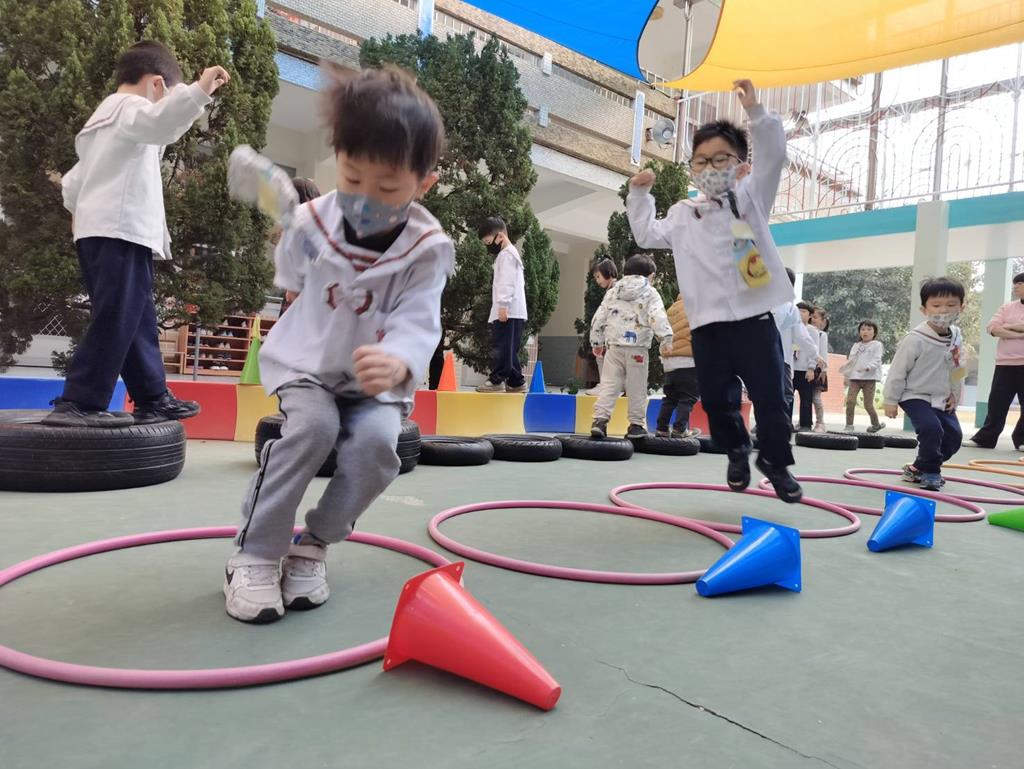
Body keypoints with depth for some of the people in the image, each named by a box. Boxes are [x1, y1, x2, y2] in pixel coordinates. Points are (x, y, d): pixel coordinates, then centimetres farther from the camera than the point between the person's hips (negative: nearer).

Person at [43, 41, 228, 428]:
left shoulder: (99, 120, 31)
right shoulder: (131, 107, 0)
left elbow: (71, 182, 32)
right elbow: (161, 122, -27)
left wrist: (79, 210, 46)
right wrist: (199, 90, -35)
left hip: (96, 230, 10)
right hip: (120, 230, -10)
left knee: (137, 319, 11)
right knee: (115, 319, -15)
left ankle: (153, 398, 15)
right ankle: (77, 404, -18)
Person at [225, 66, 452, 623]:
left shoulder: (428, 249, -18)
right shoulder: (310, 223, -12)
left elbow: (418, 323, -31)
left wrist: (398, 364, -51)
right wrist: (316, 333, 8)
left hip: (377, 379, 0)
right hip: (306, 363, 0)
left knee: (377, 441, -26)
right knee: (314, 425, -28)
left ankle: (315, 542, 0)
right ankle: (255, 553, -11)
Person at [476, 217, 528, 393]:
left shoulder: (507, 254, -5)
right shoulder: (510, 254, 28)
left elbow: (507, 282, -17)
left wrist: (502, 305, -22)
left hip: (508, 310, -10)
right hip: (513, 311, 10)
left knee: (503, 346, -12)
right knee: (510, 348, 9)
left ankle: (497, 380, -13)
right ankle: (516, 382, 9)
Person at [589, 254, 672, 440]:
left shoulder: (612, 292, 16)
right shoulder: (650, 293, 4)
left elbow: (599, 318, 15)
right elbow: (658, 316, -12)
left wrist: (597, 342, 22)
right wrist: (666, 339, -16)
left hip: (614, 346, 3)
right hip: (637, 348, -3)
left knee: (609, 385, 2)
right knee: (637, 388, 4)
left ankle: (599, 421, -9)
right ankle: (636, 425, 8)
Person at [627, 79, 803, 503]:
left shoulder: (751, 196, 9)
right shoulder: (683, 213, 15)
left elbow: (774, 155, -4)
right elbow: (647, 235, 13)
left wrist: (755, 112, -13)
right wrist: (639, 195, 9)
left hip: (754, 317, -2)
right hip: (708, 324, 2)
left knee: (769, 395, 2)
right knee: (716, 399, 7)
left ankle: (776, 460, 22)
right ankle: (737, 452, 32)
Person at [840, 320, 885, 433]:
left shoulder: (877, 345, 4)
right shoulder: (856, 345, 19)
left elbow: (876, 360, -10)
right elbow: (850, 361, 22)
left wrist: (867, 367, -29)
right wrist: (846, 376, 17)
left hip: (869, 378, -4)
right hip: (855, 377, 4)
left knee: (868, 405, -3)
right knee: (850, 401, -11)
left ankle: (876, 424, 21)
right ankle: (849, 426, -4)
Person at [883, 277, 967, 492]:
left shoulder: (957, 337, 0)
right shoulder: (916, 339, -20)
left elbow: (958, 370, 14)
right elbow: (898, 370, -15)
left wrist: (955, 394, 11)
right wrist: (891, 400, -12)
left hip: (942, 399, 7)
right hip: (916, 396, -7)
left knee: (954, 435, 6)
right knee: (931, 428, -24)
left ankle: (919, 469, 23)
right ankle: (930, 472, -1)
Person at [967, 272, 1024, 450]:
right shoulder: (1007, 307, 11)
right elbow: (993, 327, -5)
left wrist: (1009, 326, -9)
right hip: (1005, 363, 2)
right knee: (997, 403, 4)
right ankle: (985, 438, 9)